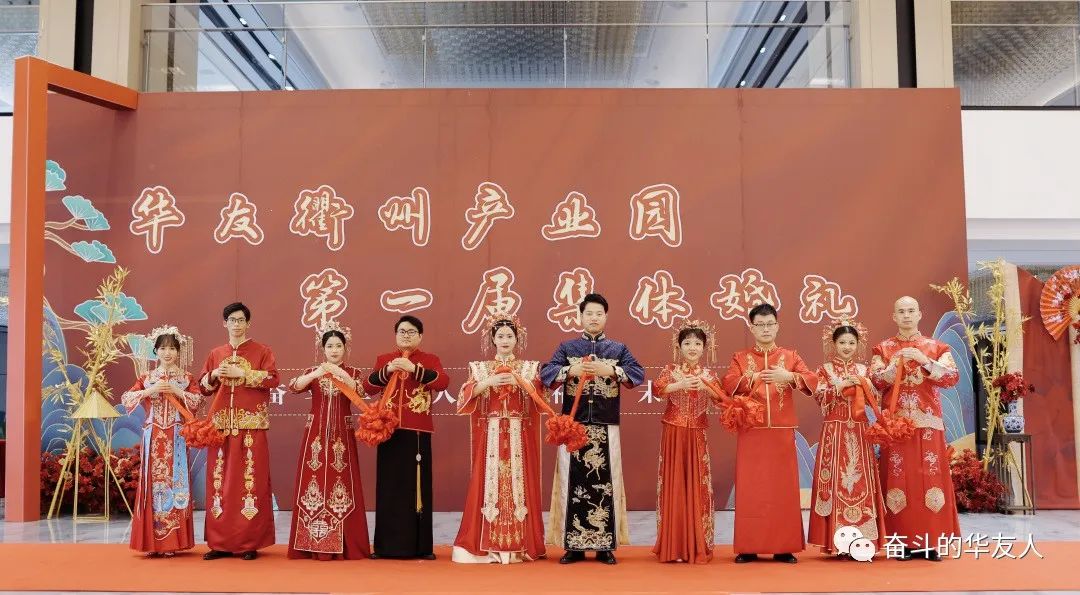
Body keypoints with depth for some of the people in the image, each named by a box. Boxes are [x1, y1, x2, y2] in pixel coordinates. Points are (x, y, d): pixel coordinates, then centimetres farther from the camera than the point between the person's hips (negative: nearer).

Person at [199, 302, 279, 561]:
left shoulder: (261, 351, 6)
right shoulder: (216, 354, 17)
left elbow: (273, 379, -7)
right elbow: (203, 387, 17)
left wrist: (241, 374, -12)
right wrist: (213, 375, -2)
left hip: (251, 425, -3)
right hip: (221, 424, 3)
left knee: (252, 479, -6)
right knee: (220, 479, 1)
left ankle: (250, 543, -1)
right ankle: (221, 542, 8)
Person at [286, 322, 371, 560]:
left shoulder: (352, 373, 7)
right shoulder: (312, 371, 8)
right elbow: (293, 386, -11)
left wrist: (341, 374, -29)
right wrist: (316, 374, -27)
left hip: (341, 435, -1)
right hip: (316, 434, 1)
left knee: (341, 482, -4)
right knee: (315, 481, -2)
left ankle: (343, 544, 2)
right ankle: (313, 543, 5)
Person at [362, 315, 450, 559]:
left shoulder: (430, 360, 8)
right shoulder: (383, 359, 14)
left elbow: (443, 382, -11)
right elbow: (368, 387, 2)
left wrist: (414, 369, -18)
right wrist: (387, 370, -13)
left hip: (418, 432, -1)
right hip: (389, 430, 2)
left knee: (418, 486, -1)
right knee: (389, 487, 1)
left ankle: (421, 545, 4)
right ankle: (386, 545, 7)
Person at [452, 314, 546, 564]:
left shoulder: (529, 367, 10)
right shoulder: (480, 367, 10)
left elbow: (539, 396, -3)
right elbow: (466, 396, -3)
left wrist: (518, 380, -17)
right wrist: (489, 381, -14)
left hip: (519, 435, 0)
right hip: (490, 434, 0)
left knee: (519, 482, -3)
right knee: (489, 482, -4)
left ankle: (520, 544, 2)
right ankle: (487, 544, 0)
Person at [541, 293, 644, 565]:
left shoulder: (618, 348, 10)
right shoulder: (567, 347, 10)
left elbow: (639, 373, -5)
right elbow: (546, 373, -2)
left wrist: (610, 370, -18)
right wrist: (571, 370, -18)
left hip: (606, 427, 0)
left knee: (606, 482, 0)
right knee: (574, 482, 0)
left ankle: (605, 545, 8)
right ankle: (573, 545, 7)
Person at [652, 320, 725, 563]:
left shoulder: (708, 374, 7)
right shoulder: (671, 370, 1)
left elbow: (721, 398, -6)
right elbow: (657, 389, -16)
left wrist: (705, 386, -22)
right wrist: (680, 385, -27)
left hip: (697, 434, 2)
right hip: (673, 432, -2)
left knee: (697, 484, 2)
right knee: (674, 483, 1)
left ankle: (697, 546, 10)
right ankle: (674, 546, 7)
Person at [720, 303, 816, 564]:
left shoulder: (790, 356, 10)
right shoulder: (740, 358, 9)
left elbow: (812, 381, -4)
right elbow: (728, 385, -8)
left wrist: (789, 376, -21)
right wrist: (754, 377, -21)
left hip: (782, 431, 1)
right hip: (751, 432, 0)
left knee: (784, 488, 1)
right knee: (750, 489, -1)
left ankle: (784, 547, 8)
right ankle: (748, 547, 5)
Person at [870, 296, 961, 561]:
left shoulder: (937, 347, 10)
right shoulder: (883, 348, 10)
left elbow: (952, 377, -4)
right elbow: (874, 382, -2)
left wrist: (924, 361, -14)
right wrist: (895, 364, -15)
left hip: (927, 424, 0)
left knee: (930, 476, -4)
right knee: (899, 478, -3)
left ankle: (930, 542, 2)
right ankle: (905, 541, 2)